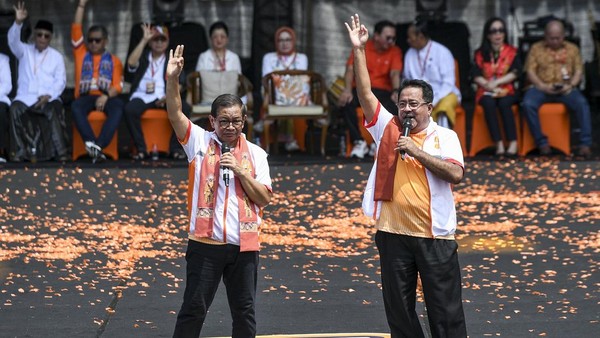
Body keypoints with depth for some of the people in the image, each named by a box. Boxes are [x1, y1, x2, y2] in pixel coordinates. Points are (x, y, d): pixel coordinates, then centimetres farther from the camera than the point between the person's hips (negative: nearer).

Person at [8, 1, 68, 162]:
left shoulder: (57, 56, 12)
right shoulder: (24, 51, 13)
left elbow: (60, 80, 4)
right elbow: (13, 41, -8)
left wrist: (49, 95, -15)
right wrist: (18, 22, -28)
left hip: (48, 98, -1)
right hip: (25, 97, 1)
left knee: (55, 110, -34)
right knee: (15, 109, -31)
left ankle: (59, 151, -33)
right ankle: (20, 151, -29)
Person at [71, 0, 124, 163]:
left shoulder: (114, 61, 17)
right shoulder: (81, 53, 22)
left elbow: (118, 85, 4)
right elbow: (76, 29, 13)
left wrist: (106, 96, -17)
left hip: (106, 97, -1)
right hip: (85, 96, 1)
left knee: (118, 107, -36)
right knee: (75, 107, -36)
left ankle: (98, 146, -48)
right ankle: (91, 143, -48)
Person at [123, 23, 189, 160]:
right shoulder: (143, 56, 17)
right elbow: (131, 63, -7)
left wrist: (168, 97, -13)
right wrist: (144, 40, -8)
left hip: (164, 98, 1)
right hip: (142, 97, -1)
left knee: (185, 108, -28)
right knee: (129, 109, -34)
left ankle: (175, 148, -19)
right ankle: (141, 148, -24)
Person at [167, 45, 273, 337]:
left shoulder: (255, 154, 6)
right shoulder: (200, 142, 2)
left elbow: (264, 198, 0)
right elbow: (175, 114, -12)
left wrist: (239, 171, -11)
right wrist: (172, 79, -26)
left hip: (244, 245, 2)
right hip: (205, 242, -2)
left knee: (244, 312, 9)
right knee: (193, 308, 0)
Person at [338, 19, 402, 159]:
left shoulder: (395, 51, 5)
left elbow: (395, 73, -8)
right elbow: (350, 69, -7)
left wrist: (396, 91, -30)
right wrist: (348, 90, -26)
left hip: (383, 91, 0)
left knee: (394, 106, -33)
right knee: (346, 102, -33)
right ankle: (359, 142, -22)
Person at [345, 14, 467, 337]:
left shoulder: (445, 136, 1)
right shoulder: (387, 128, 7)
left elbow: (455, 174, -13)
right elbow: (365, 93, 0)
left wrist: (417, 151, -16)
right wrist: (359, 50, -6)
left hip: (435, 236, -3)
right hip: (393, 234, 3)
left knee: (445, 308, 1)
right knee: (398, 308, 8)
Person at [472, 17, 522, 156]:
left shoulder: (512, 52, 10)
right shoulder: (480, 54, 11)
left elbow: (515, 73, -3)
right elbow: (476, 76, 0)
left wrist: (496, 83, -15)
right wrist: (489, 86, -17)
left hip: (507, 92, 0)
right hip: (486, 92, 1)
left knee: (504, 103, -34)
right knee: (489, 104, -33)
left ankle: (513, 143, -37)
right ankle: (499, 144, -38)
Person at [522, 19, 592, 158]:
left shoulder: (572, 48, 14)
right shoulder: (536, 48, 10)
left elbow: (579, 71, 8)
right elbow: (530, 71, 3)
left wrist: (570, 85, -12)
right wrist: (543, 86, -14)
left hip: (565, 89, 0)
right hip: (541, 88, 0)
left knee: (582, 103, -31)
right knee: (528, 104, -33)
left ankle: (585, 143, -29)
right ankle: (542, 142, -24)